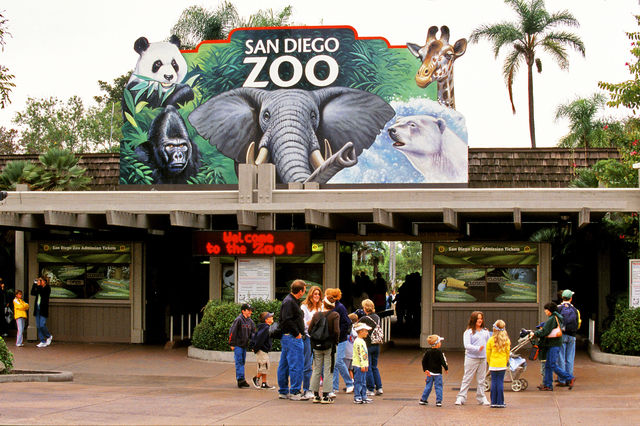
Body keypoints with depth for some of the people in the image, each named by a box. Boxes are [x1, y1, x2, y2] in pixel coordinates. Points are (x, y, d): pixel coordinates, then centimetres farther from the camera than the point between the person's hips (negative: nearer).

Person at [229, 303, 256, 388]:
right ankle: (241, 379, -13)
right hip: (238, 345, -7)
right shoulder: (238, 320, -13)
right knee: (239, 362, -9)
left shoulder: (250, 321, 9)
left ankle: (240, 380, 15)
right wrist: (232, 344, -12)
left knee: (242, 362, 10)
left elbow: (252, 332, 15)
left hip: (244, 345, 7)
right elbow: (232, 332, -12)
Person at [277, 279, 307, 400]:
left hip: (286, 337, 11)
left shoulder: (292, 301, 18)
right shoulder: (289, 302, -14)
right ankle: (294, 392, -7)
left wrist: (299, 333, 14)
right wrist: (297, 333, -16)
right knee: (296, 364, -8)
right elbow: (287, 321, -22)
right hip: (292, 338, -11)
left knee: (284, 365, 13)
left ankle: (283, 391, 19)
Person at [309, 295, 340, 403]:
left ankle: (316, 395, 13)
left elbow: (310, 329, 0)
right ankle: (326, 396, -1)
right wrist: (336, 341, -1)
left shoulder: (316, 314, 1)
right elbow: (336, 331, -16)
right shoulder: (335, 315, -9)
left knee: (316, 370, 11)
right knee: (328, 371, 2)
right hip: (329, 346, -3)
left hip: (317, 346, 3)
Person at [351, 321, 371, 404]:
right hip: (358, 365, -10)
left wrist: (366, 365, 20)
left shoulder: (362, 341, 17)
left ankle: (363, 397, 16)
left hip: (363, 365, 10)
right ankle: (357, 397, -5)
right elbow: (359, 354, -18)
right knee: (358, 382, -7)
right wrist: (362, 365, -20)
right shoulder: (358, 342, -15)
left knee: (363, 382, 12)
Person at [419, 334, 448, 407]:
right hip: (437, 372, -5)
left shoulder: (427, 352, 1)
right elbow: (443, 362, -11)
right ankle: (438, 401, -2)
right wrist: (446, 368, 4)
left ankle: (423, 400, 17)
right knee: (438, 387, 2)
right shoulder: (439, 352, -13)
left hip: (429, 372, 5)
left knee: (428, 386, 14)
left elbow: (424, 361, 2)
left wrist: (425, 369, 8)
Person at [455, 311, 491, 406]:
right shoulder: (468, 332, -3)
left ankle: (481, 398, 16)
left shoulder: (485, 331, 12)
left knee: (481, 379, 9)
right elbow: (467, 345, -11)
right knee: (467, 379, -2)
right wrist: (478, 348, -23)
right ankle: (461, 398, 2)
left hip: (483, 358, 4)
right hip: (471, 358, -4)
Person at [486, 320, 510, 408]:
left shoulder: (491, 340, -4)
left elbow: (488, 353, 1)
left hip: (493, 364, 0)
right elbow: (507, 353, 4)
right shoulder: (506, 340, -3)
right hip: (502, 364, 0)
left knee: (494, 382, 5)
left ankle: (493, 402, 6)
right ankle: (500, 402, 1)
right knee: (500, 382, 1)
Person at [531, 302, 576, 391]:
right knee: (548, 365, 10)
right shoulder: (558, 318, 17)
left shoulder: (552, 319, -14)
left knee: (553, 365, -10)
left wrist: (534, 334, -7)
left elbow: (545, 331, -17)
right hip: (553, 344, 10)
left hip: (554, 344, -10)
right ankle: (547, 384, 11)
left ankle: (569, 378, -7)